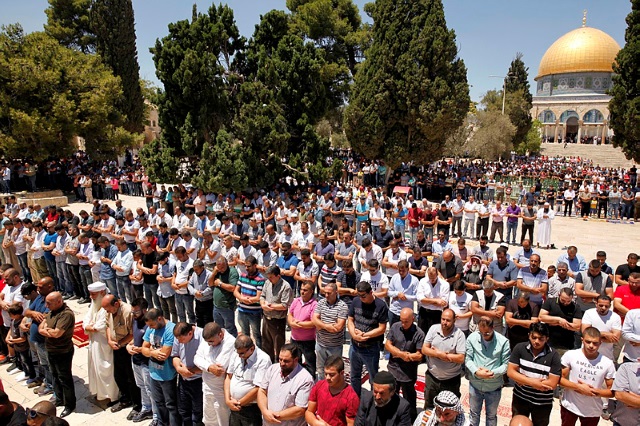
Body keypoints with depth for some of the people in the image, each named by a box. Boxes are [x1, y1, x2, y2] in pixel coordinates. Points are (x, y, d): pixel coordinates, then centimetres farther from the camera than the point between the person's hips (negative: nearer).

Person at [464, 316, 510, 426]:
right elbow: (468, 359, -8)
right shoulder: (472, 338, -12)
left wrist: (493, 373, -25)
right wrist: (476, 371, -25)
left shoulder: (503, 341, -15)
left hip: (494, 387, -1)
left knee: (491, 415, 21)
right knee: (474, 413, 22)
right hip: (475, 385, 1)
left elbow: (506, 364, -10)